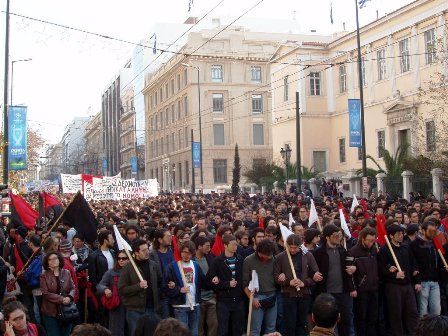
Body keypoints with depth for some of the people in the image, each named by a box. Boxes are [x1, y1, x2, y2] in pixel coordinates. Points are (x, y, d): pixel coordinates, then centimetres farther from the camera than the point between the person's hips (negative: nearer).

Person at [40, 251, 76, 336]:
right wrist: (61, 299, -19)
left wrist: (69, 297, -16)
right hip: (51, 312, -3)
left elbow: (73, 288, 6)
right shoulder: (44, 276, -4)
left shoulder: (66, 273, 6)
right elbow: (46, 294, -12)